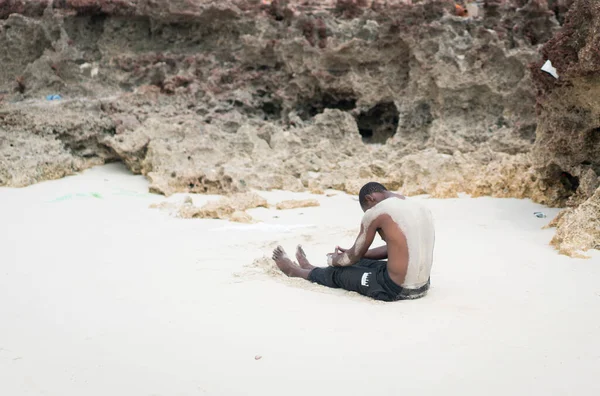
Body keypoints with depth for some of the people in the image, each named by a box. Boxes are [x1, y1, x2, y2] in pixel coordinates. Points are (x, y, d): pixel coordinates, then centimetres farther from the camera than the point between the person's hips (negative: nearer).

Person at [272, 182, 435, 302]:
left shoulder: (376, 212, -12)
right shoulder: (422, 208, 11)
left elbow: (354, 257, 0)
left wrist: (334, 260, 23)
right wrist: (350, 254, 32)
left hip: (395, 290, -8)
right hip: (422, 287, 8)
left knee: (338, 274, 19)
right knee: (362, 263, 32)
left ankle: (296, 271, 47)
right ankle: (311, 269, 56)